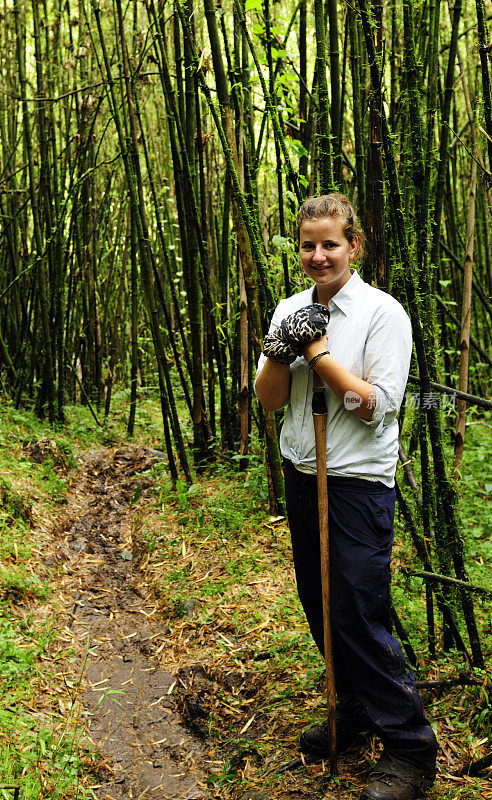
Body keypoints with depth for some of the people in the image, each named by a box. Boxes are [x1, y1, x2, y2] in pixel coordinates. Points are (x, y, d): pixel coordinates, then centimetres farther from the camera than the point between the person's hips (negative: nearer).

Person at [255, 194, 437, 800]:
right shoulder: (291, 309, 6)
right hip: (301, 477, 7)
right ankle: (355, 712, 36)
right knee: (320, 607, 16)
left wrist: (316, 348, -18)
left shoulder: (383, 313, -11)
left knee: (359, 617, -6)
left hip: (359, 482, -6)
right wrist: (279, 352, -15)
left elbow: (376, 405, -18)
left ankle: (410, 747, 10)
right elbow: (269, 400, 5)